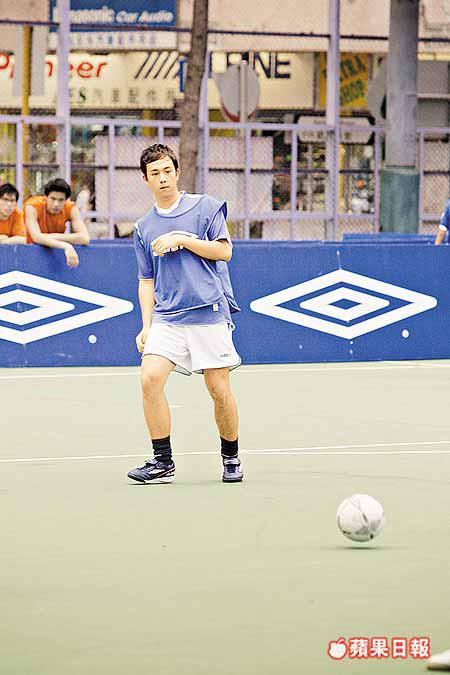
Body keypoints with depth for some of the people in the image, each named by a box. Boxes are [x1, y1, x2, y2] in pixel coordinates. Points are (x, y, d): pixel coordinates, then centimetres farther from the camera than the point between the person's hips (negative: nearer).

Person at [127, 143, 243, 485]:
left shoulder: (205, 206, 4)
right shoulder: (144, 228, 15)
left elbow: (224, 251, -4)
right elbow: (146, 281, 17)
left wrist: (182, 239, -11)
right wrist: (147, 326, 7)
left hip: (209, 313, -3)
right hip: (167, 317, 3)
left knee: (220, 390, -2)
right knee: (150, 377, -17)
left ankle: (231, 458, 19)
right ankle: (163, 462, -10)